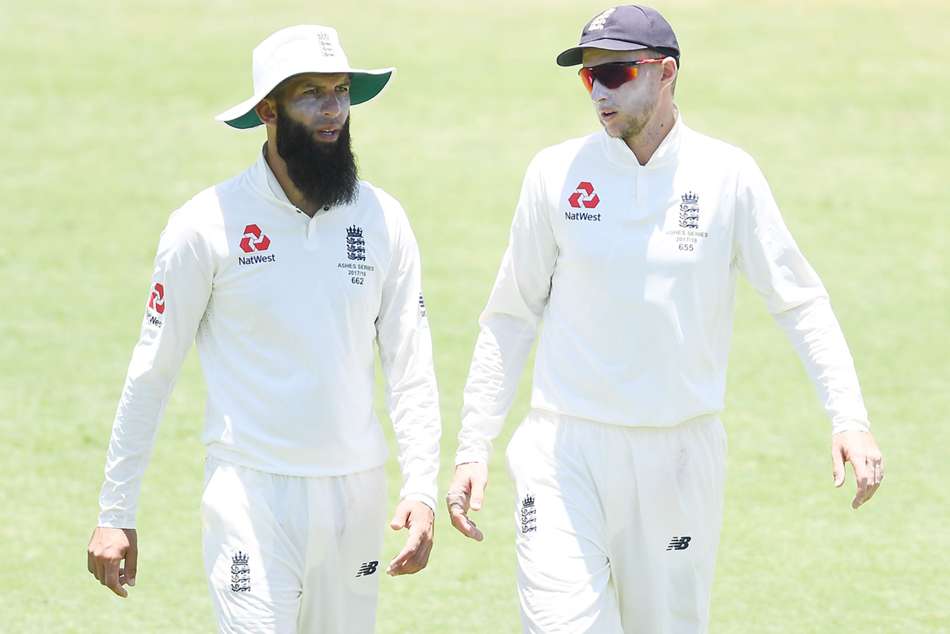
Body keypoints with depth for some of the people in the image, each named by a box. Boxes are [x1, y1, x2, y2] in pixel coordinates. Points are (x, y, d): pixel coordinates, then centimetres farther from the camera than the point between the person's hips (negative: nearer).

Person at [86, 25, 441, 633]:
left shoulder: (382, 219, 5)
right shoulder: (207, 224, -5)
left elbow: (411, 370, 6)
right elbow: (152, 372, 0)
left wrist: (421, 491, -8)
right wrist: (116, 514, -2)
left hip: (356, 492, 4)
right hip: (252, 492, -4)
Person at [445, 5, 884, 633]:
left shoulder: (728, 176, -1)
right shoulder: (557, 173, 1)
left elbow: (799, 300, 1)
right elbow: (511, 317, 7)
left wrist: (849, 417, -12)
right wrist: (473, 447, 2)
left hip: (682, 453, 0)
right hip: (568, 449, 0)